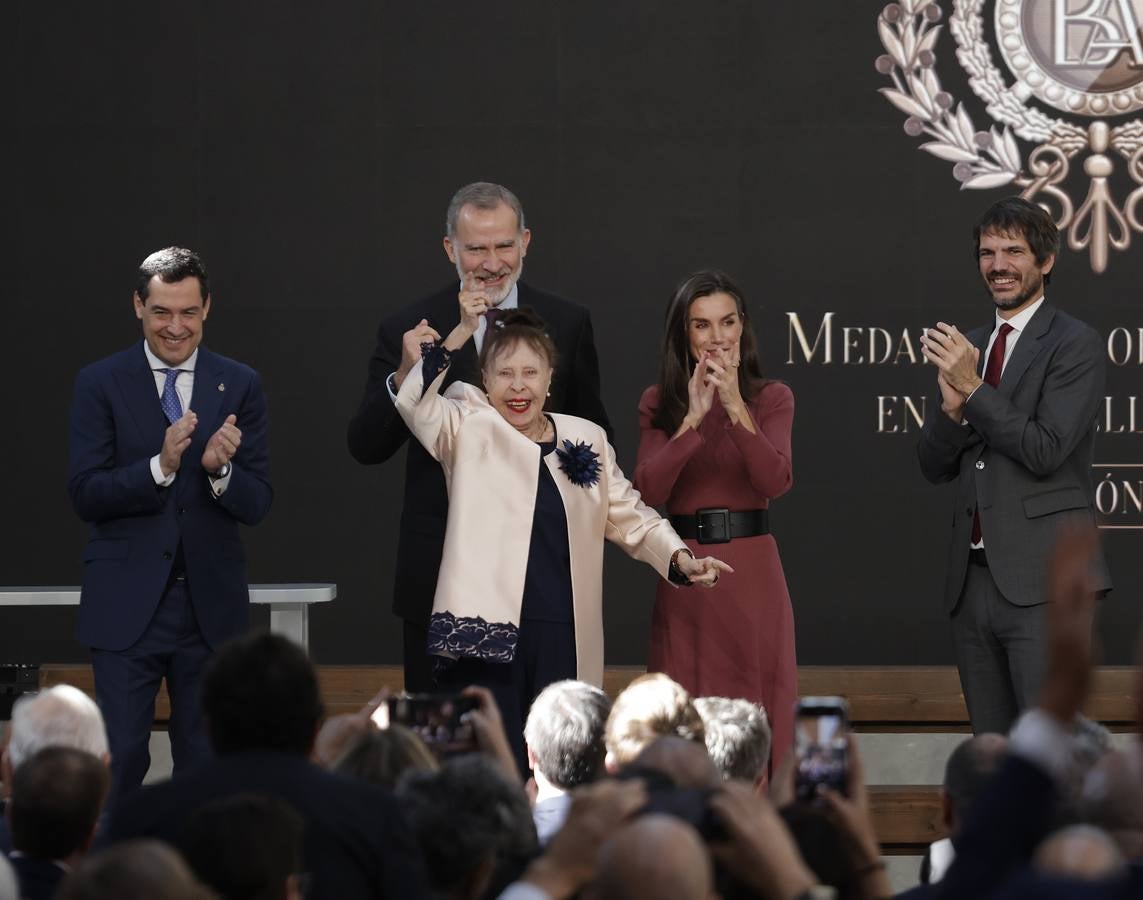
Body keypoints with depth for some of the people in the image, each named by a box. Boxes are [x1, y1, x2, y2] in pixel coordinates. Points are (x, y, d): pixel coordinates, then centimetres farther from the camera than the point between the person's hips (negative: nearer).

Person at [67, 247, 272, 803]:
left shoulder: (239, 386, 5)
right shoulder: (101, 383, 0)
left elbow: (257, 504, 1)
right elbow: (85, 494, -8)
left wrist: (219, 470, -20)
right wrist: (161, 465, -22)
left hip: (211, 604, 2)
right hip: (128, 605, -2)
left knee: (206, 764, 7)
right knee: (119, 762, -5)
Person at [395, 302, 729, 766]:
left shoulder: (586, 440, 14)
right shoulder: (470, 430, 5)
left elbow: (630, 516, 19)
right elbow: (415, 402, -12)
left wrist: (679, 558, 3)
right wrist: (461, 333, -22)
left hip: (563, 642, 3)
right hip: (488, 637, -3)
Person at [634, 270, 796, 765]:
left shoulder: (771, 398, 4)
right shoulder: (658, 403, 6)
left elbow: (775, 481, -12)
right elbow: (649, 491, -8)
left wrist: (735, 408, -22)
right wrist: (694, 417, -17)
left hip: (752, 572, -1)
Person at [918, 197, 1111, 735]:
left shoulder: (1075, 344, -4)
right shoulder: (968, 348, 17)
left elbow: (1046, 452, -14)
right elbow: (934, 466, 13)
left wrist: (974, 388, -12)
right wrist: (952, 405, -6)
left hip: (1042, 583, -7)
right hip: (975, 580, 7)